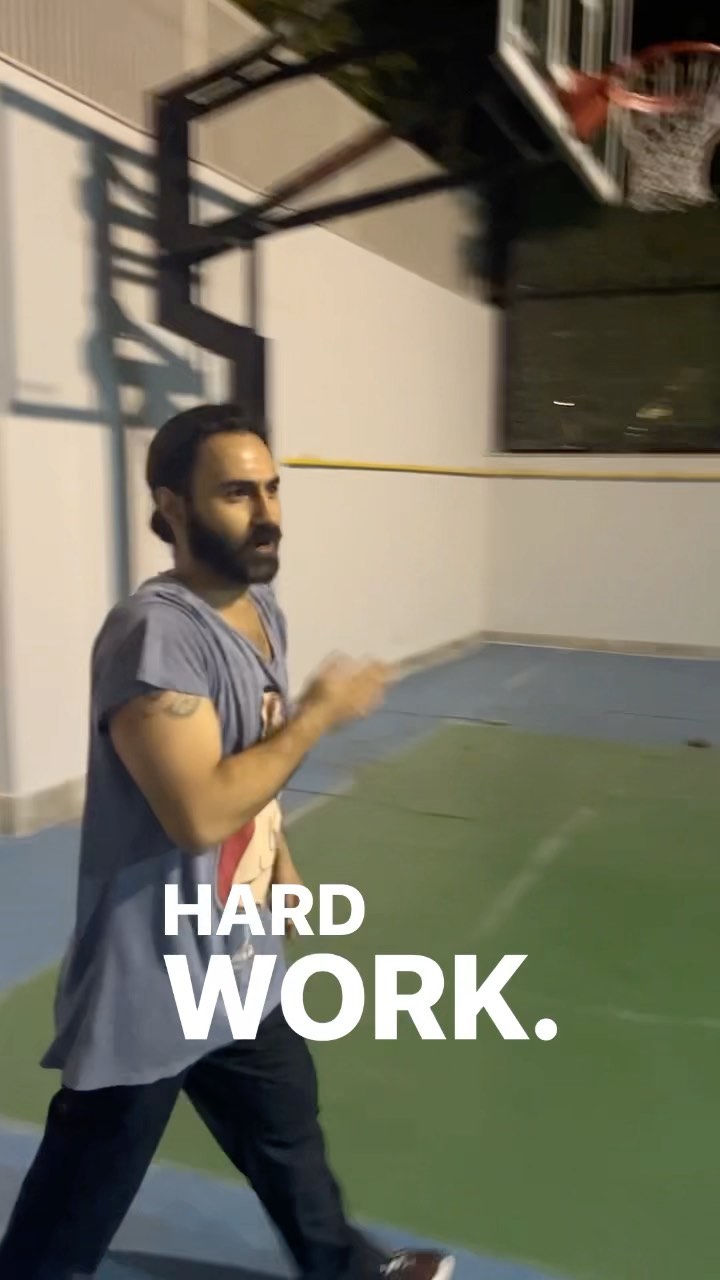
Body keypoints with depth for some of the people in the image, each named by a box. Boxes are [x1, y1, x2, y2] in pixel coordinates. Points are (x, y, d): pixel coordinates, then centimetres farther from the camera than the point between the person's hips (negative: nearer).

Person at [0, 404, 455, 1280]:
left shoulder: (262, 609, 3)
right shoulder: (154, 633, -26)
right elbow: (200, 809, -34)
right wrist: (319, 713, -24)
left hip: (239, 961, 9)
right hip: (150, 983, -8)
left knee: (289, 1128, 28)